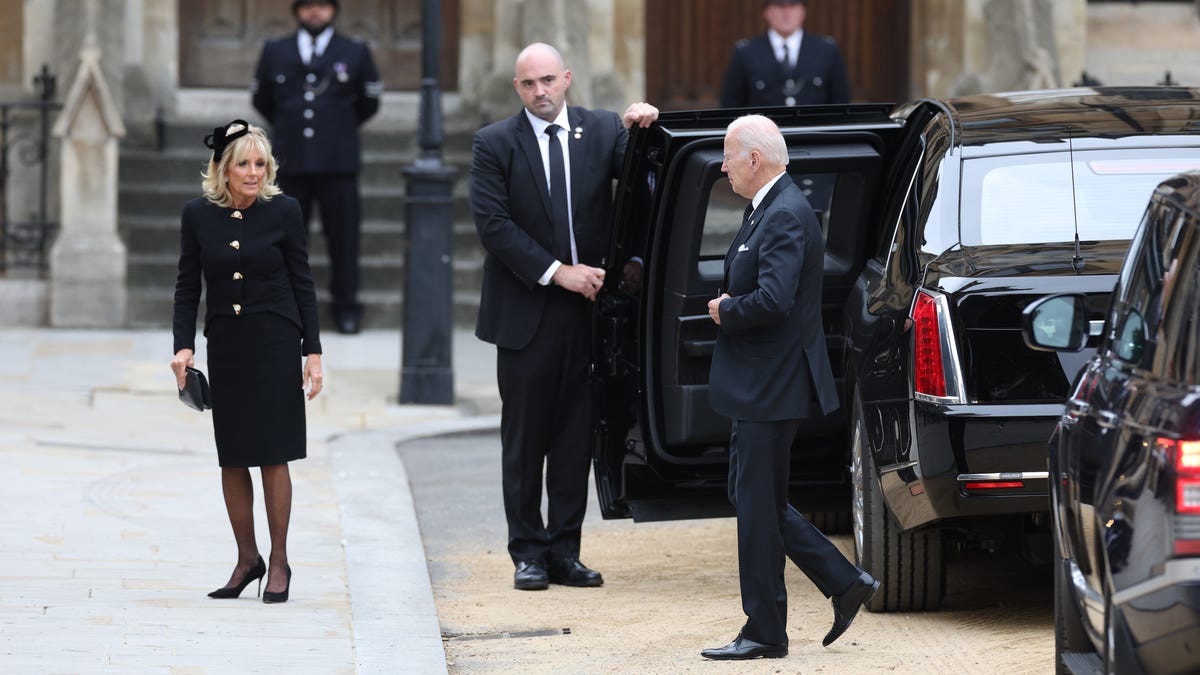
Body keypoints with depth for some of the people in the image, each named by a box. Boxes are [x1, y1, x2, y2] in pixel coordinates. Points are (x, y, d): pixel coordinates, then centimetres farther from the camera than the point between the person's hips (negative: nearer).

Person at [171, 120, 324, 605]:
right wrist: (183, 345, -7)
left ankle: (278, 563, 7)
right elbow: (187, 287, 5)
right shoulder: (198, 215, 0)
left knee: (272, 455, -3)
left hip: (275, 345, -2)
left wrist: (312, 351, -4)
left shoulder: (283, 211, -4)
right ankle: (246, 559, 18)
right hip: (225, 346, 2)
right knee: (232, 459, 6)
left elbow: (302, 285, 0)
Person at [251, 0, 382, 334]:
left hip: (338, 160, -1)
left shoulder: (355, 53, 7)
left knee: (343, 237, 0)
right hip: (290, 162, 1)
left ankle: (346, 307, 8)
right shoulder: (275, 52, 10)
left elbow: (369, 103, 16)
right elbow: (261, 98, 21)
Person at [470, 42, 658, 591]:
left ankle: (564, 552, 12)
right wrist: (557, 272, -14)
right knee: (524, 441, 4)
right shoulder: (495, 144, -2)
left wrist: (644, 128, -28)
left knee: (574, 437, 6)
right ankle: (529, 553, 10)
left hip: (585, 308, 2)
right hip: (525, 313, -2)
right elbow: (493, 225, -9)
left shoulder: (603, 130, 5)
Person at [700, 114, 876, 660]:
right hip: (761, 386, 11)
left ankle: (764, 632, 5)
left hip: (772, 388, -11)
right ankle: (845, 583, 18)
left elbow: (774, 299, -30)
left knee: (757, 505, -3)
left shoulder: (786, 216, -19)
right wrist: (729, 305, 3)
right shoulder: (766, 210, 14)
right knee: (753, 499, 15)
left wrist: (725, 311, -14)